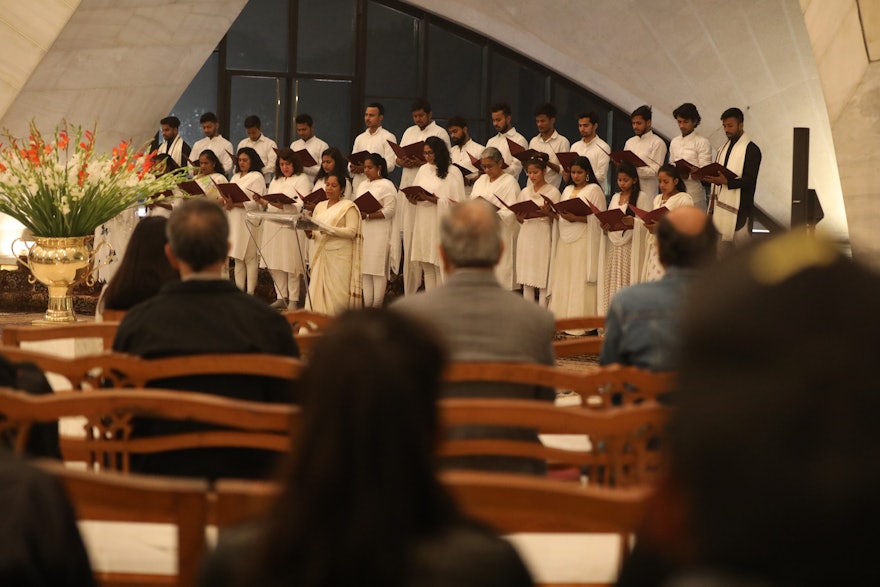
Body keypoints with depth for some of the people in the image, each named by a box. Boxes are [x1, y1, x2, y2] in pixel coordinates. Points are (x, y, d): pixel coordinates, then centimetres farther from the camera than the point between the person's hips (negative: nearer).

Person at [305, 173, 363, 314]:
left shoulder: (349, 206, 1)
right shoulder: (320, 206, 19)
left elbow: (352, 232, -11)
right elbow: (314, 231, 19)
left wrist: (328, 229, -20)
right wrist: (309, 233, -5)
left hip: (339, 256, -5)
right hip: (321, 254, 6)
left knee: (336, 295, -8)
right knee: (317, 292, 0)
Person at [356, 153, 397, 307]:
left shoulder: (386, 186, -4)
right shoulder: (362, 185, 19)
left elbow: (389, 211, -12)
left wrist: (367, 216, -17)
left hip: (379, 234, -7)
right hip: (363, 233, 7)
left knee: (378, 271, -7)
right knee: (364, 269, 5)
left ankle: (377, 306, -3)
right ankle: (366, 305, 9)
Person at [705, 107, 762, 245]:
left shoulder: (751, 150, -6)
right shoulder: (723, 149, 19)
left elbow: (750, 180, -14)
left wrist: (727, 182, -25)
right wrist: (708, 176, 0)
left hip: (738, 208, -7)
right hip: (720, 207, 7)